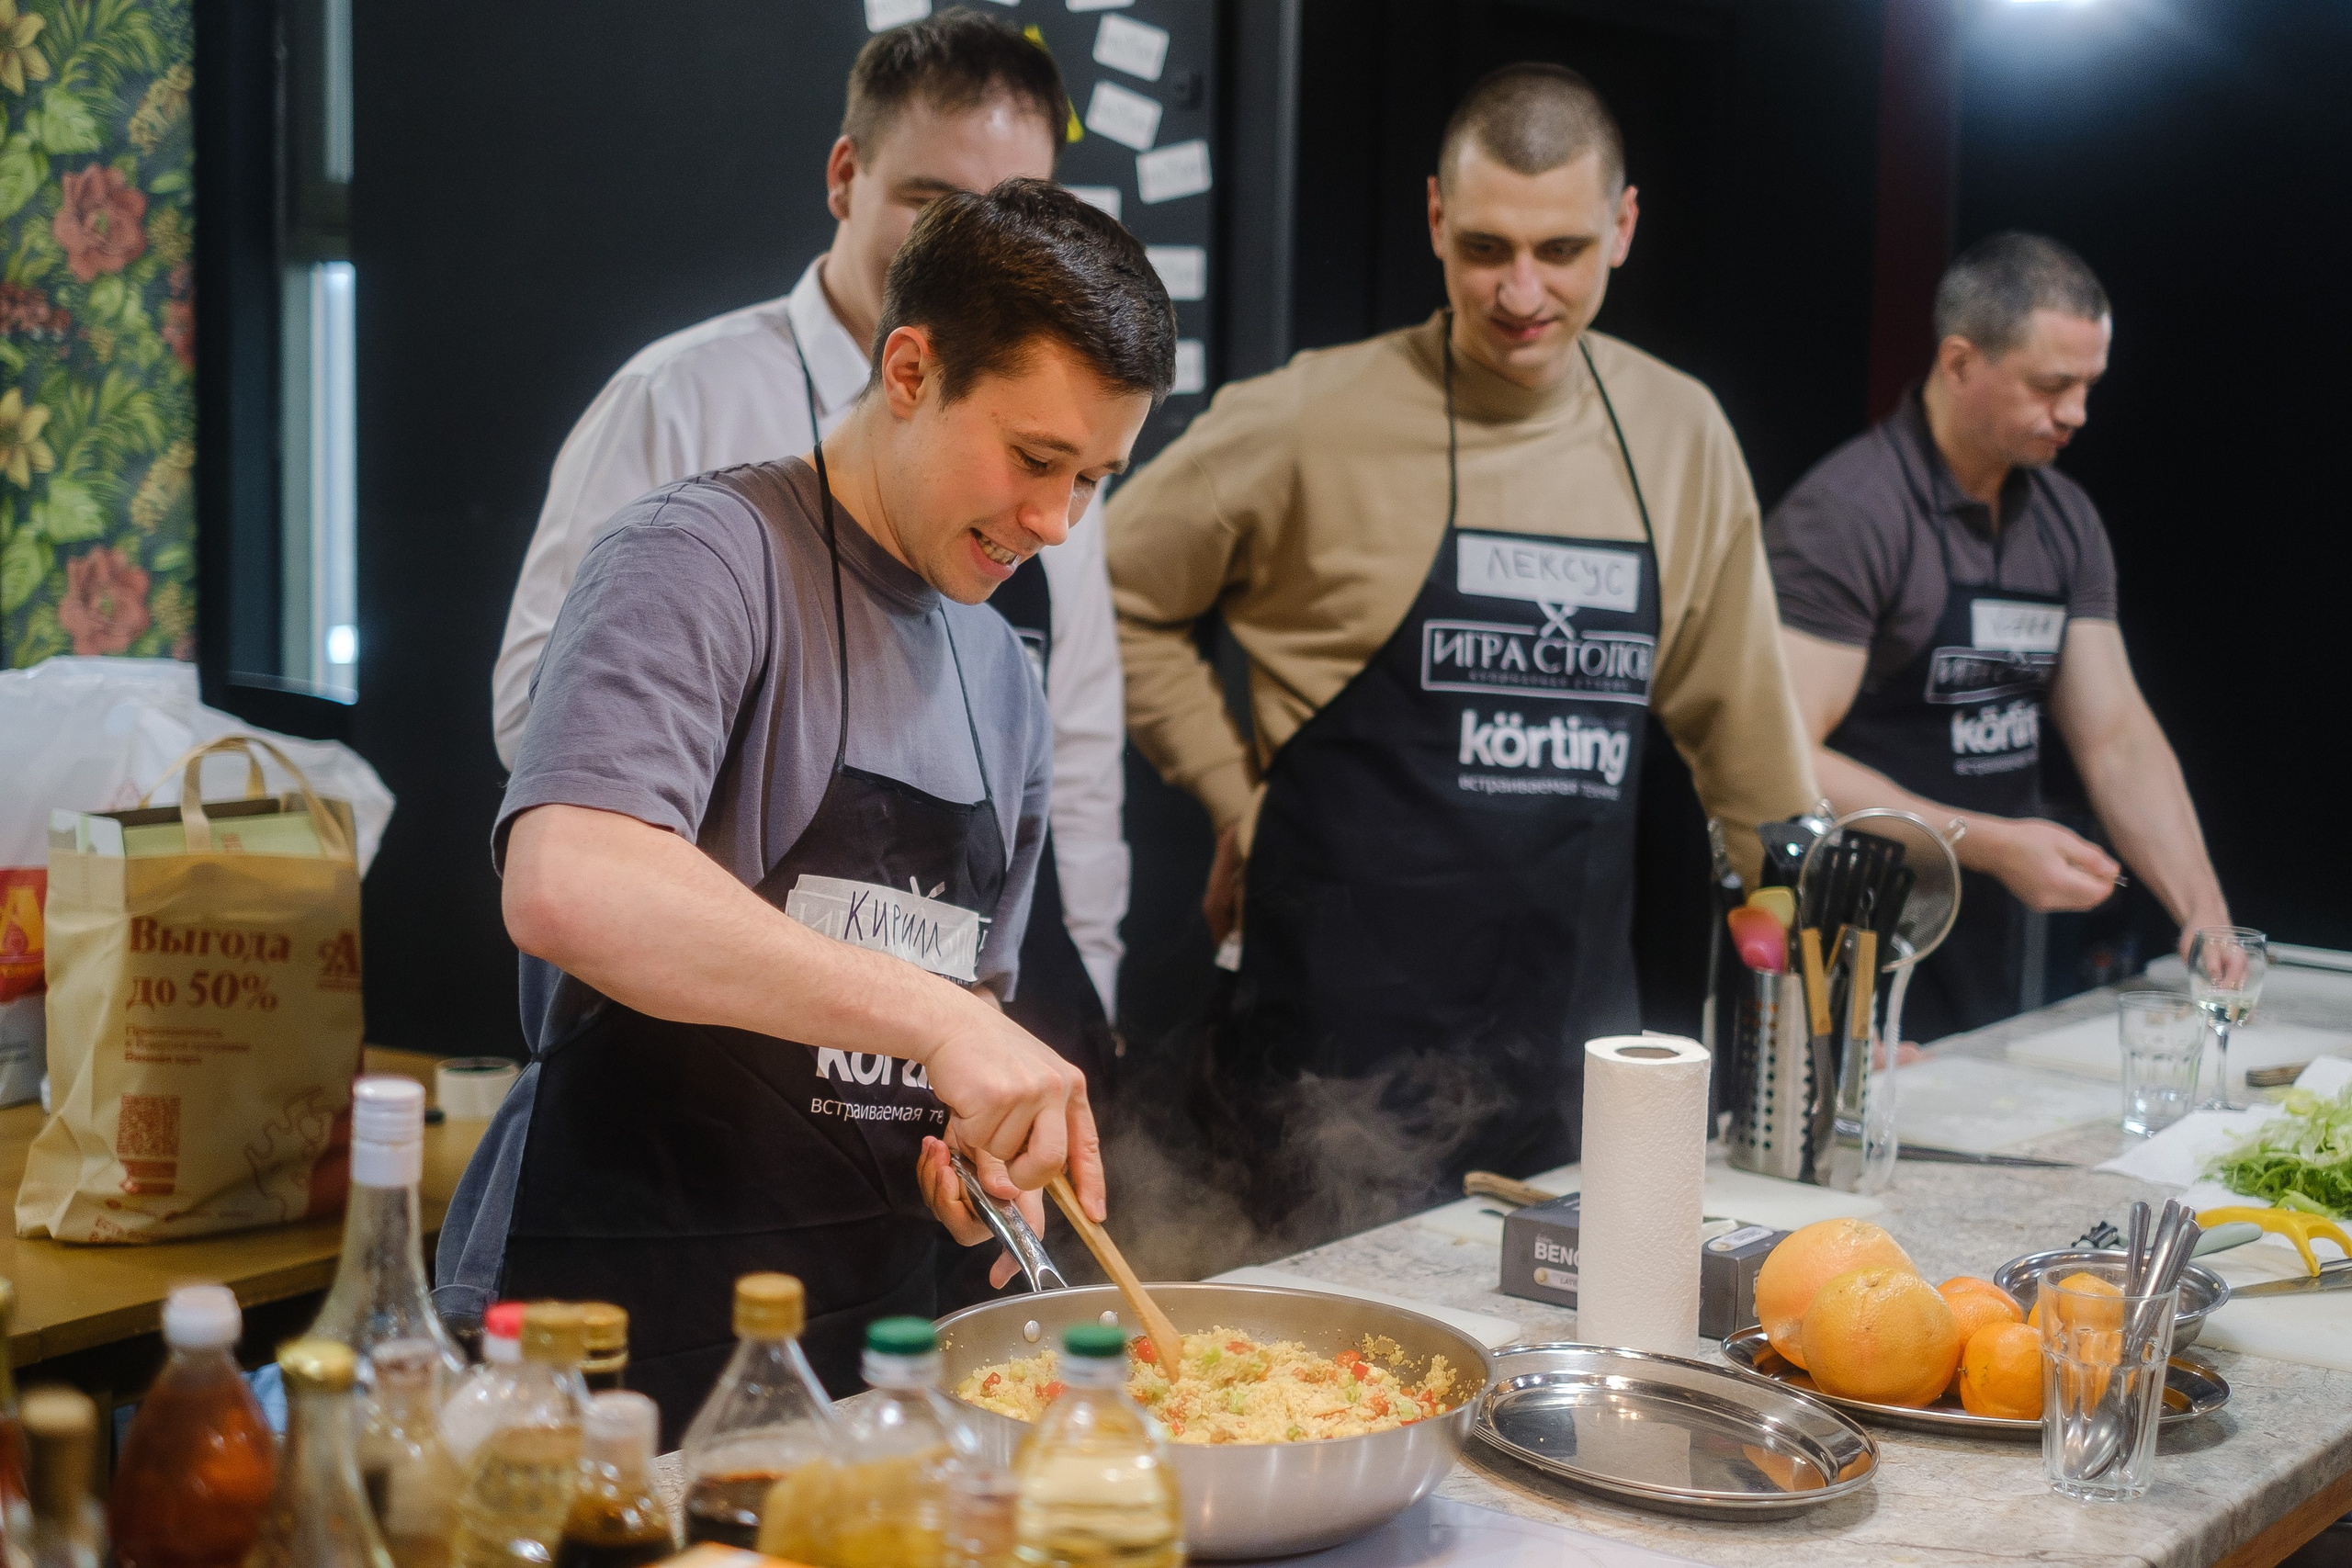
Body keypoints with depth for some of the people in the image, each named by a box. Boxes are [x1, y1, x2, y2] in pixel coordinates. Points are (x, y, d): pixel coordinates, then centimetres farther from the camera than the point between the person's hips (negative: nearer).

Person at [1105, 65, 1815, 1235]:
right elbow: (1117, 592, 3)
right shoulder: (1314, 422, -7)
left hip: (1583, 1052, 5)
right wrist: (1239, 797, -2)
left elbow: (1738, 714, 15)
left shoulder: (1678, 435, 6)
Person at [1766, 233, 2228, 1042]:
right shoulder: (1845, 513, -16)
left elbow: (2116, 737, 8)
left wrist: (2205, 915, -5)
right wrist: (1992, 846, -23)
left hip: (1993, 952, 7)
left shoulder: (2066, 520, 8)